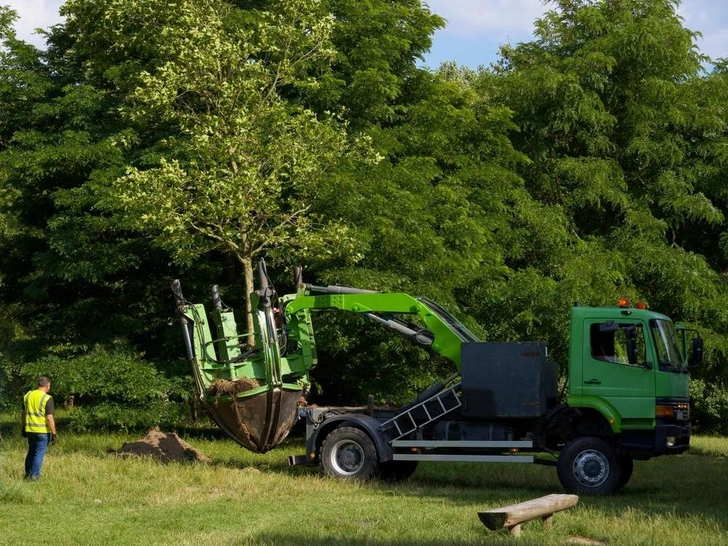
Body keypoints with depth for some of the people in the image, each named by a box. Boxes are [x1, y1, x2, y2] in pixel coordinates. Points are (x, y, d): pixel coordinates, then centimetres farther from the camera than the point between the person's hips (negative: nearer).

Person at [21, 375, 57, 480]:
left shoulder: (27, 395, 4)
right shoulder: (47, 398, -14)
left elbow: (23, 414, 11)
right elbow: (49, 418, -17)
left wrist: (23, 428, 21)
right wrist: (54, 434, -11)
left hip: (30, 429, 5)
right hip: (42, 430, -5)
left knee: (31, 452, 19)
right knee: (39, 453, 4)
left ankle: (27, 474, 23)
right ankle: (34, 476, 5)